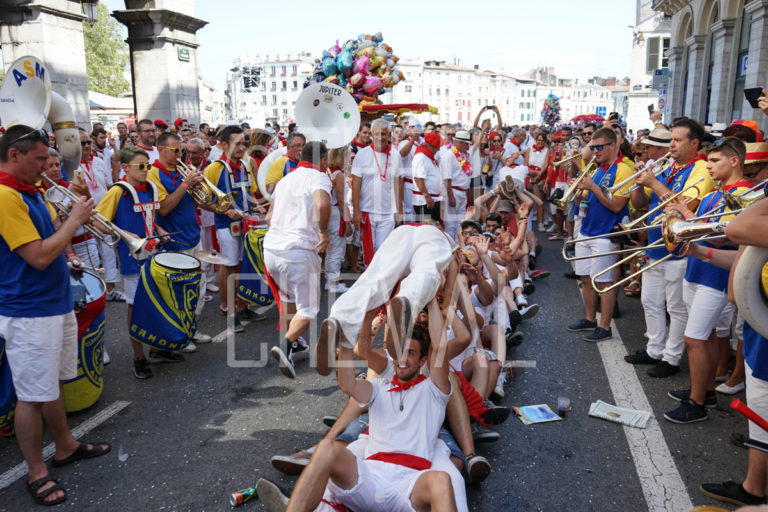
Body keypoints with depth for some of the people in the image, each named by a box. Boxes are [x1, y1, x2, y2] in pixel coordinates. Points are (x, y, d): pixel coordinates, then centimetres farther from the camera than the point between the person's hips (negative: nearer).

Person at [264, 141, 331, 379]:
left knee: (288, 299, 28)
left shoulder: (284, 180, 21)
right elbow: (322, 205, -24)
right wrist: (324, 232, -11)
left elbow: (269, 216, 25)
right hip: (299, 250, -7)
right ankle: (286, 345, -18)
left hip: (271, 248, 8)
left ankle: (293, 343, 38)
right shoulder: (318, 177, -3)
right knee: (308, 308, 4)